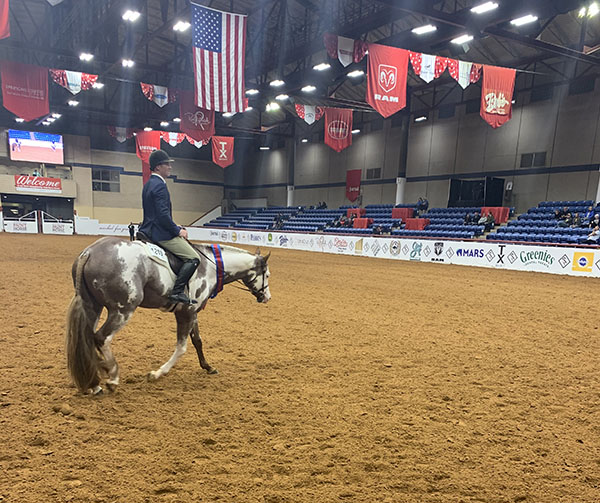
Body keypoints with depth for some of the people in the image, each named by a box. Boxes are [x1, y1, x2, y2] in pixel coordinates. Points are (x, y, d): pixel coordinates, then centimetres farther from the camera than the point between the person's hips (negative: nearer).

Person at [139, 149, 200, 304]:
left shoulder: (149, 184, 17)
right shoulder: (159, 185, -16)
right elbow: (163, 215, -24)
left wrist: (175, 228, 16)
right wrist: (178, 231, -11)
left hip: (150, 231, 11)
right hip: (160, 234, -11)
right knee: (193, 258, -13)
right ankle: (177, 292, -17)